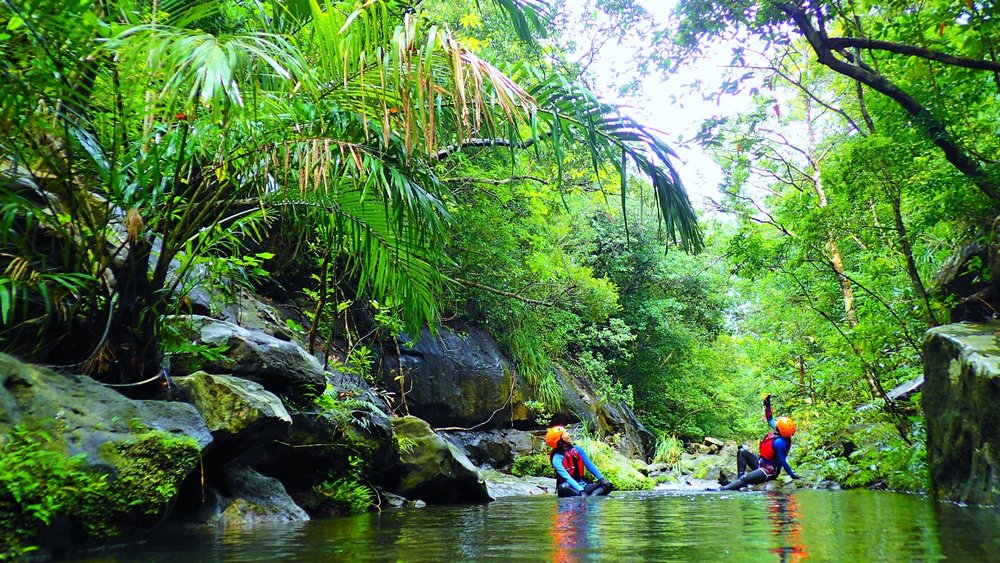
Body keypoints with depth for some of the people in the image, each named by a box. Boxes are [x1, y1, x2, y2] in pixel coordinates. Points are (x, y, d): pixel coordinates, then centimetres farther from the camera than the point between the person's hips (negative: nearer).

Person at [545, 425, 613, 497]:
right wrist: (581, 491, -35)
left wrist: (601, 479, -10)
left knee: (607, 485, -11)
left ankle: (592, 497, -37)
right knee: (563, 487, -39)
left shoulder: (578, 450, 3)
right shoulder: (557, 458, -14)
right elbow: (567, 478, -24)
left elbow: (590, 465, 4)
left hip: (582, 485, 6)